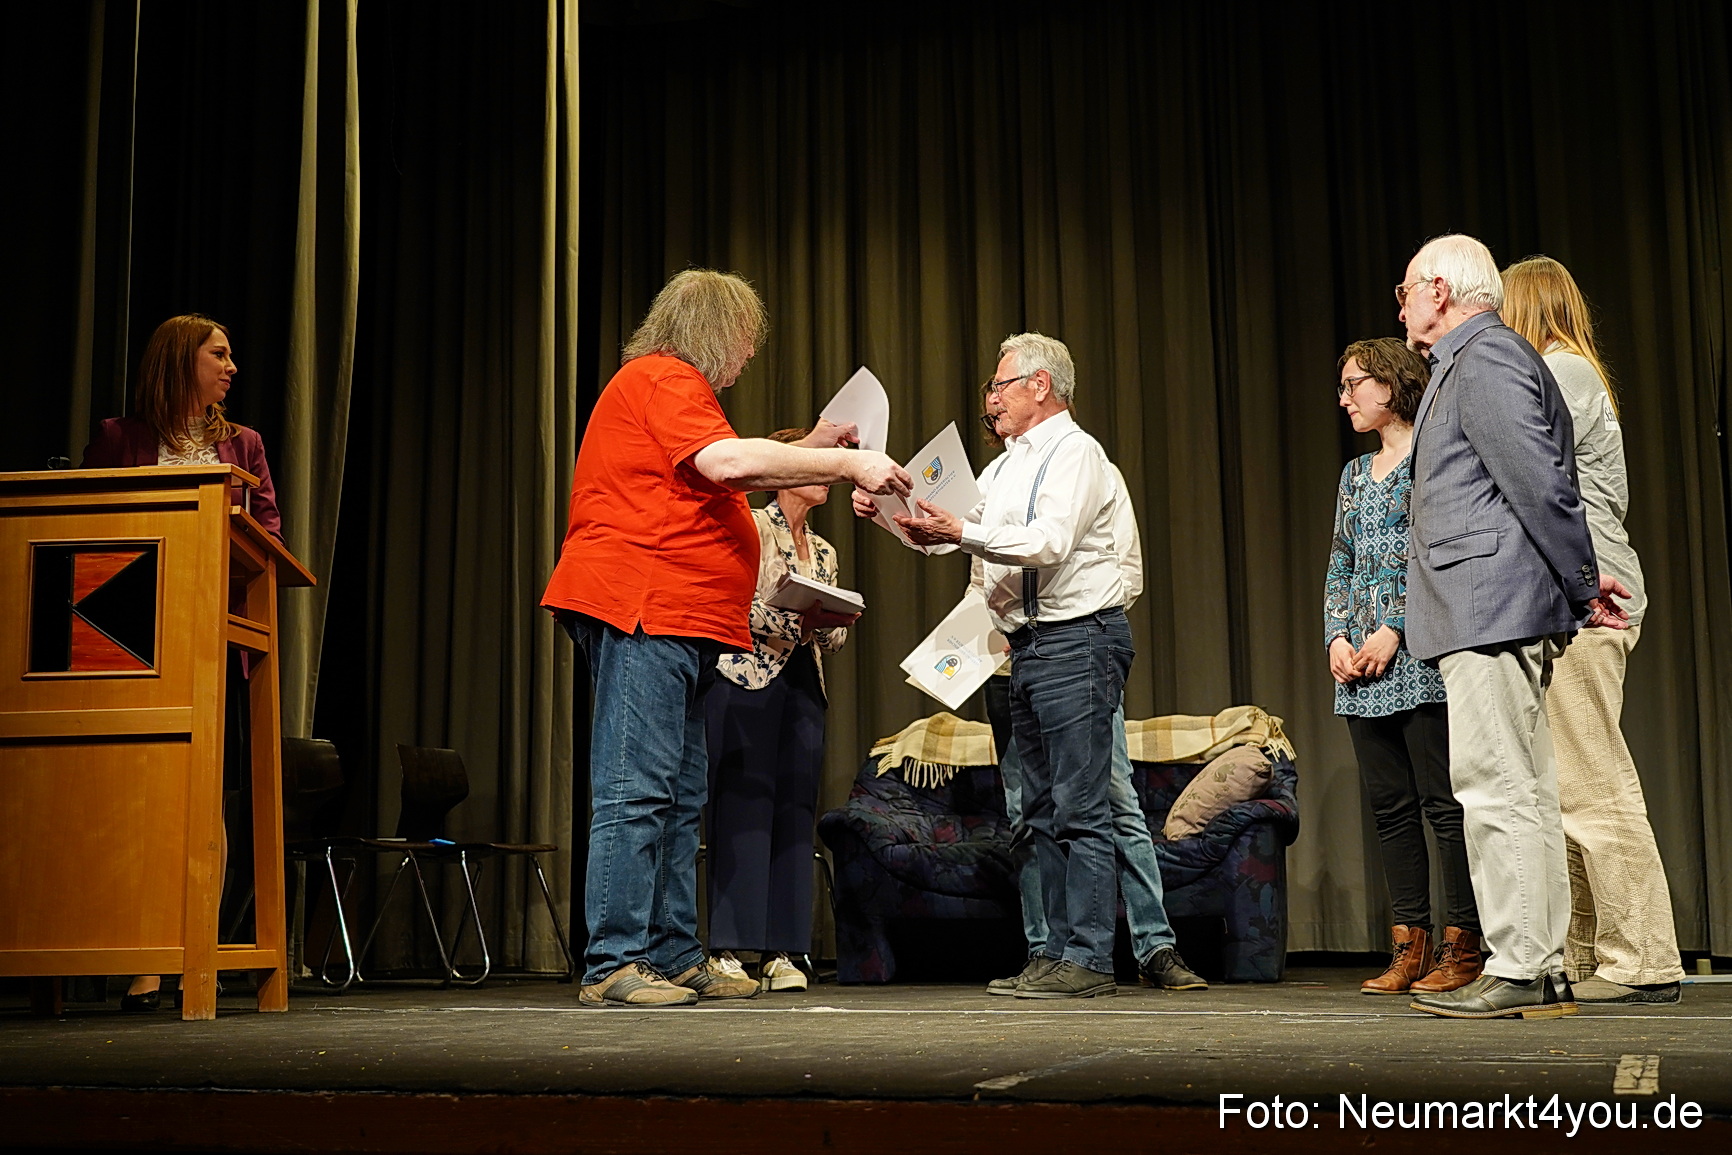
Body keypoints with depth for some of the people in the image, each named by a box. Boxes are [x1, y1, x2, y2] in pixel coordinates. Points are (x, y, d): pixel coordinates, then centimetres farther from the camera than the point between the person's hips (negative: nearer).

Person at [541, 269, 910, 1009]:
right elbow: (727, 461, -21)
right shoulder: (662, 380, -7)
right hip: (640, 613, -11)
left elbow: (724, 477, 32)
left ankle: (674, 958, 15)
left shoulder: (674, 386, 27)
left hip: (676, 622, 11)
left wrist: (809, 454, 25)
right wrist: (846, 463, -17)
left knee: (679, 799, 11)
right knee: (635, 791, -12)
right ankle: (612, 967, -12)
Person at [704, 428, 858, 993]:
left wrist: (835, 622, -2)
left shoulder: (824, 552, 20)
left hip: (802, 687, 7)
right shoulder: (751, 527, 0)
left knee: (795, 810, 2)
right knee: (744, 807, -10)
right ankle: (726, 949, -9)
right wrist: (796, 616, -22)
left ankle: (781, 952, 5)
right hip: (746, 677, -7)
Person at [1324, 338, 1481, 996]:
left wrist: (1395, 631, -15)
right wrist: (1337, 636, 4)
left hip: (1420, 657, -7)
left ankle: (1461, 945, -1)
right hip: (1361, 670, 7)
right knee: (1390, 808, 6)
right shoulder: (1355, 473, 20)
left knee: (1443, 804, -6)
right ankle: (1409, 947, 10)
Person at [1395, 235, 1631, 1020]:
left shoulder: (1485, 358, -9)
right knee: (1520, 792, 10)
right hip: (1487, 614, 11)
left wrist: (1583, 584, -10)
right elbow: (1542, 486, 22)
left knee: (1496, 788, -10)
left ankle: (1519, 972, -7)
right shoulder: (1471, 364, 23)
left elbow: (1540, 483, -16)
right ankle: (1543, 972, 14)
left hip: (1492, 607, -11)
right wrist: (1580, 582, 18)